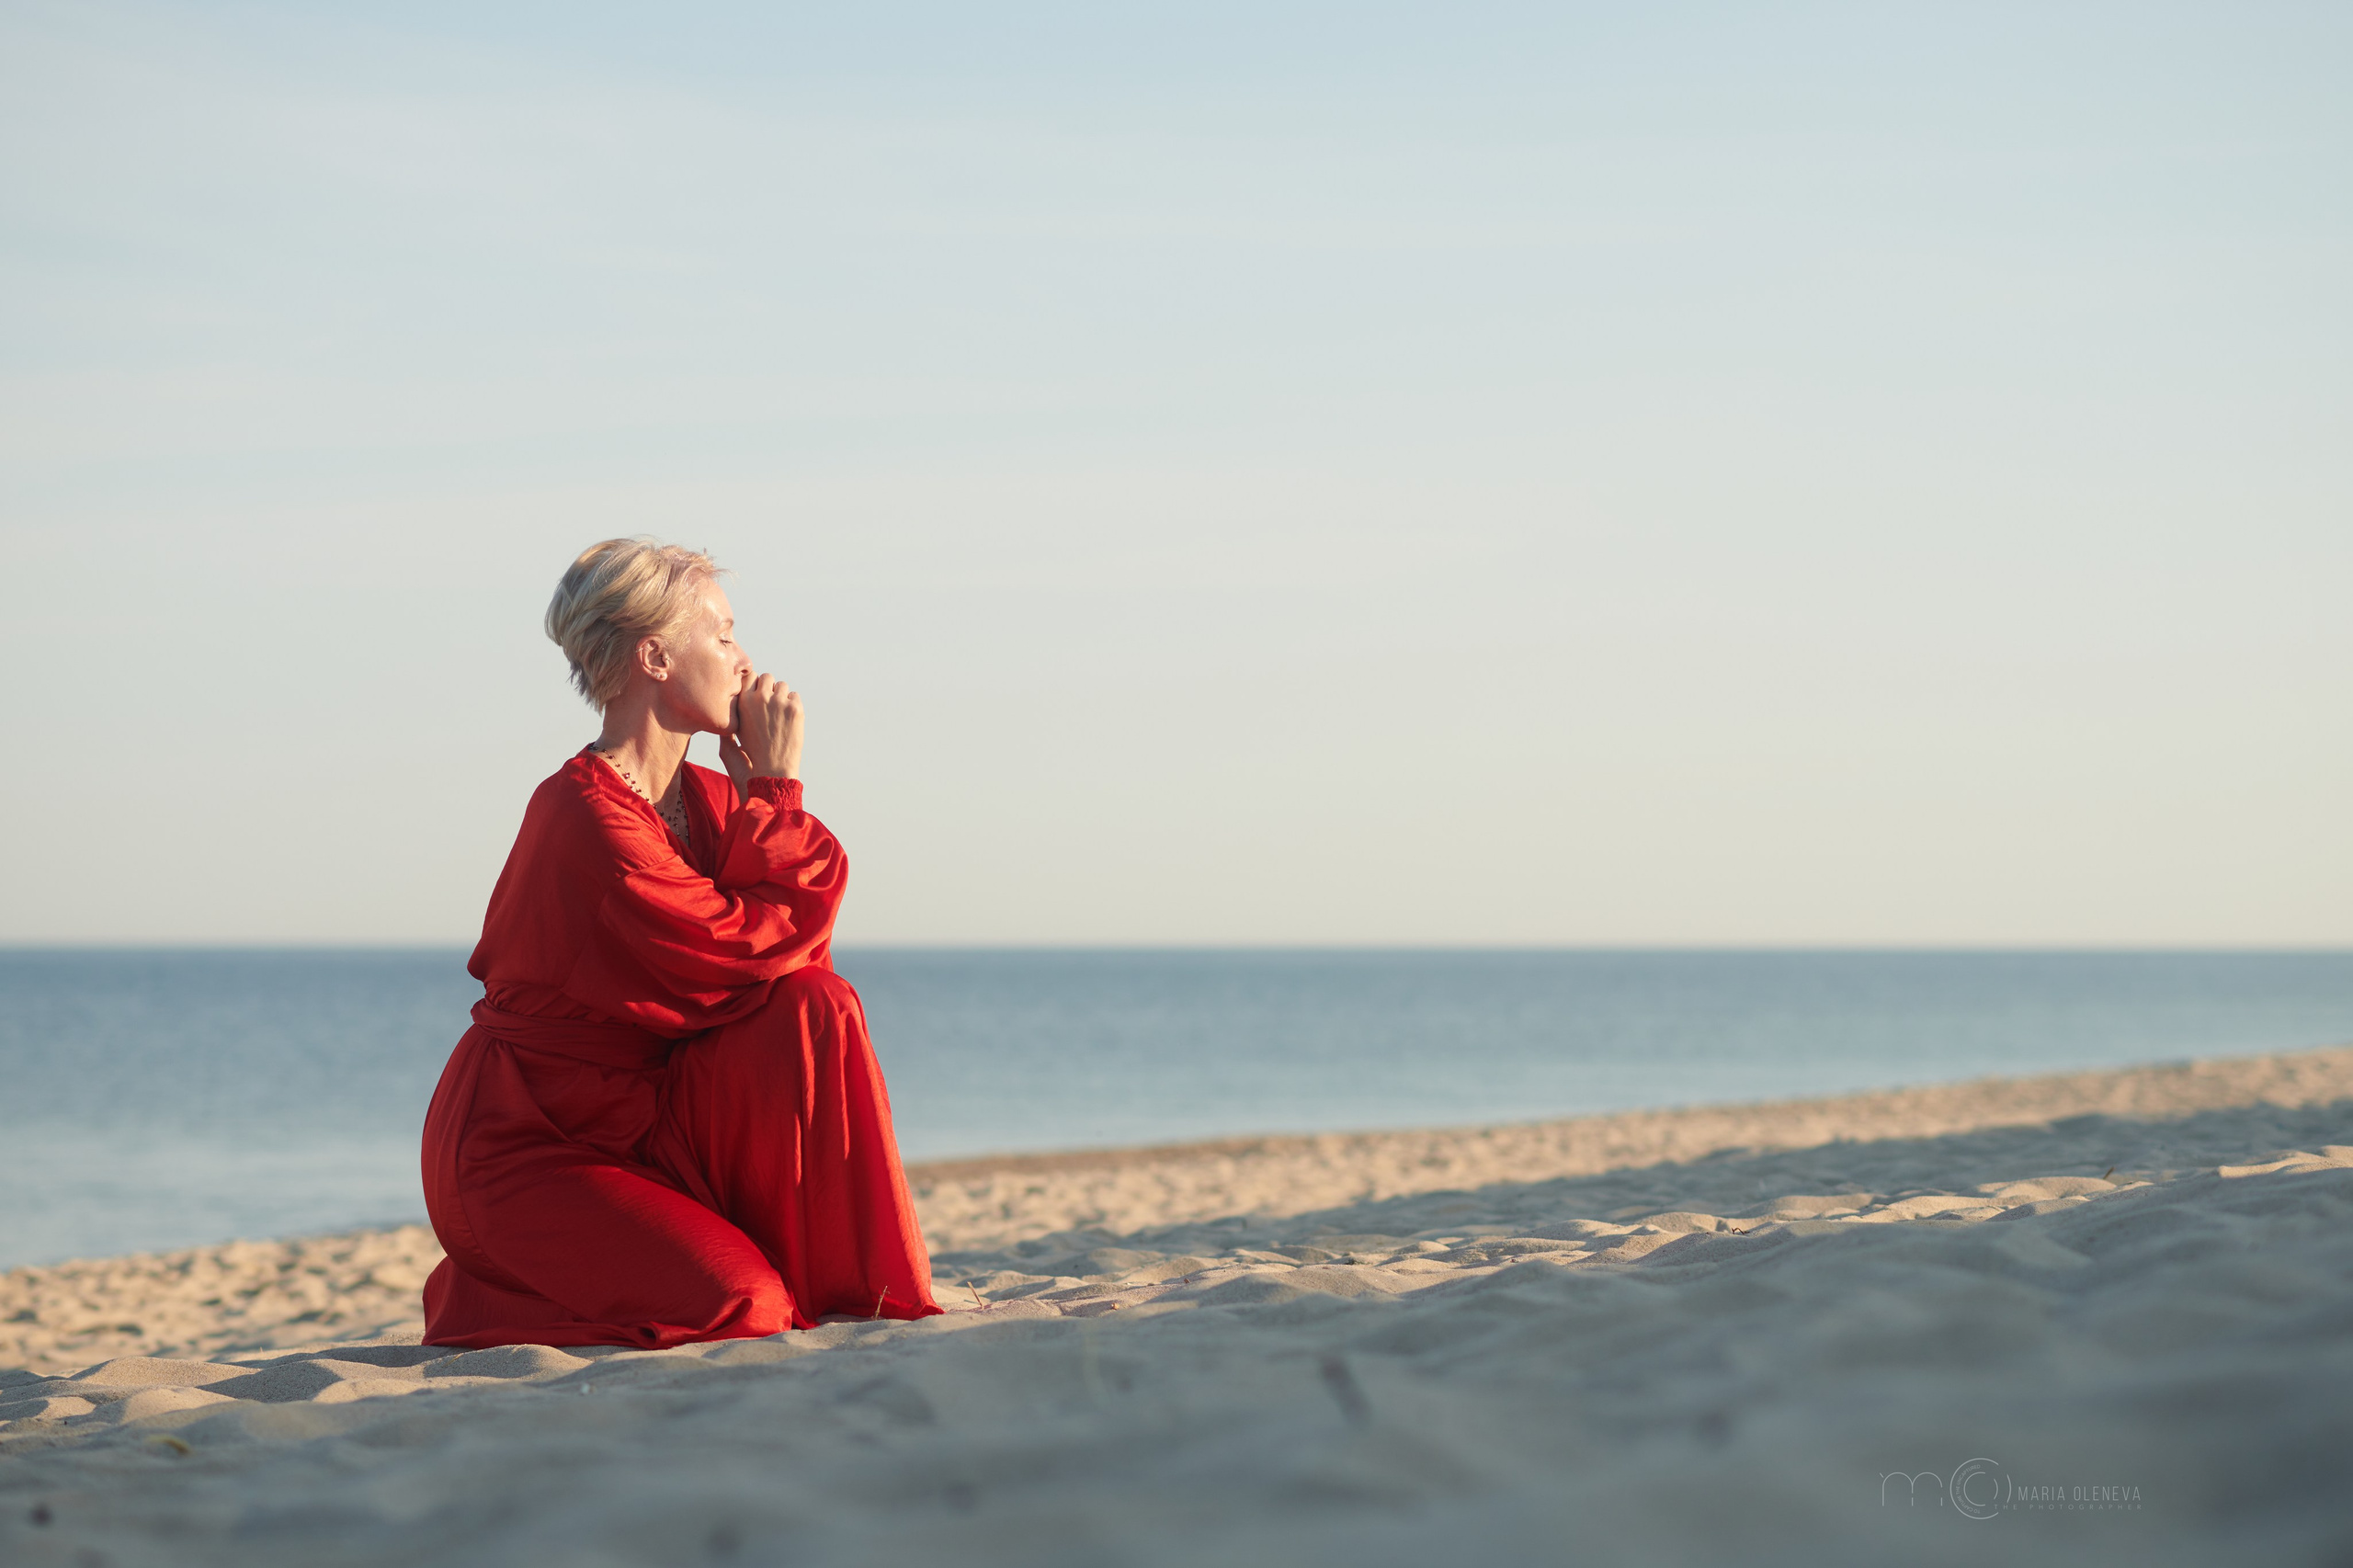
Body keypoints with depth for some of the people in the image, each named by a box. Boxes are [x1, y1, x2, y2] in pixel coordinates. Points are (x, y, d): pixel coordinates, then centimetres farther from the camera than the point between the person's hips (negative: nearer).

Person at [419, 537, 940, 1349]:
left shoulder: (710, 801, 8)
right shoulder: (584, 813, -22)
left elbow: (795, 937, -2)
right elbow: (746, 947, -22)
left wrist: (763, 795, -12)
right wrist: (776, 787, -14)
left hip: (644, 1121, 8)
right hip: (528, 1151, -8)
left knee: (816, 1004, -15)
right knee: (739, 1307, -25)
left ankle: (852, 1291, -6)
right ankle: (483, 1292, 1)